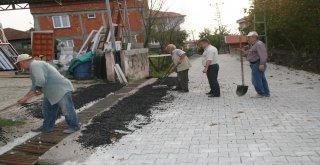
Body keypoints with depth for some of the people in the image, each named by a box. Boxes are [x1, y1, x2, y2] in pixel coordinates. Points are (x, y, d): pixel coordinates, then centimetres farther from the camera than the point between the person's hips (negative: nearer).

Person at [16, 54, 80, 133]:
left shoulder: (34, 65, -15)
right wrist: (26, 97, 25)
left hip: (62, 90, -11)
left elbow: (40, 81, -29)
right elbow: (35, 86, 24)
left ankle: (74, 126, 13)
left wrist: (38, 89, -8)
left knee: (67, 109, -1)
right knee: (47, 109, 16)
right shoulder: (35, 66, 18)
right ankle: (47, 127, 25)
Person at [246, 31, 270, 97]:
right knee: (262, 79, 13)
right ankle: (266, 93, 20)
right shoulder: (252, 45, 17)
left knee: (256, 79, -5)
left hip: (257, 64, -10)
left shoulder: (259, 44, -15)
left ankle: (261, 93, 4)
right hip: (254, 64, 10)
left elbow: (263, 55, -24)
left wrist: (262, 64, -31)